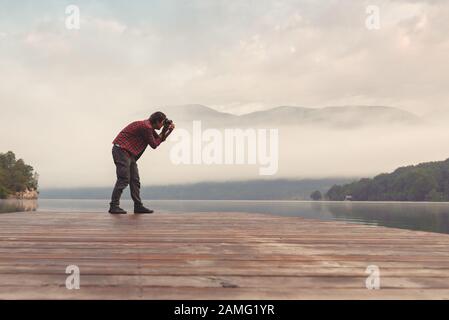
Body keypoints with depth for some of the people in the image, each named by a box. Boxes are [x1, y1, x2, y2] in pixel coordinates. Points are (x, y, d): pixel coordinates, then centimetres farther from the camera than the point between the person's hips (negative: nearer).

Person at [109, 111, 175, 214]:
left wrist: (170, 129, 13)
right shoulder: (146, 127, -16)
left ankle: (138, 206, 10)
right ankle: (114, 206, -7)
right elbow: (154, 144, -10)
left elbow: (159, 139, 23)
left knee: (135, 180, 7)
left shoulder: (149, 127, 15)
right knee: (124, 180, -11)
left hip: (129, 153, 10)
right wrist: (163, 132, 2)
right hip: (121, 151, -10)